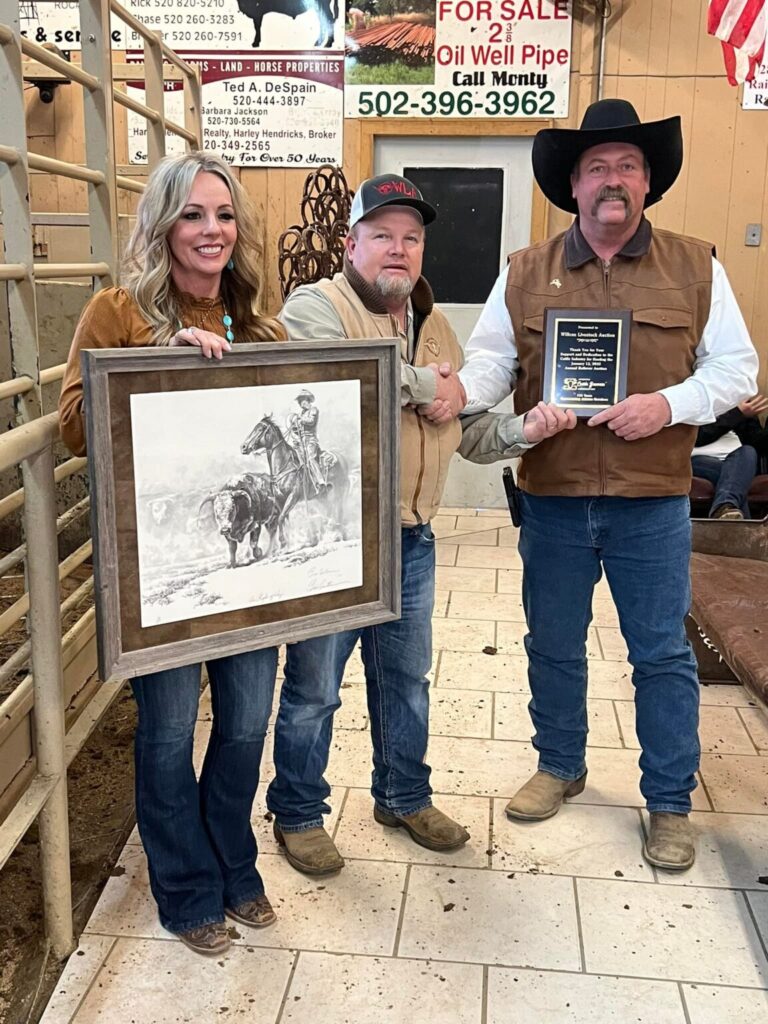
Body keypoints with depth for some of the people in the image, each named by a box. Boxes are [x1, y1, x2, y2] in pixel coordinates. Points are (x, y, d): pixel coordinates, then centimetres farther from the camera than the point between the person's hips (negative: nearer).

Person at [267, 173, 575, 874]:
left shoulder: (433, 325, 13)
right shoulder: (315, 305, -10)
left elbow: (464, 429, 15)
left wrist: (523, 428, -6)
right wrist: (424, 385, -19)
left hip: (411, 539, 7)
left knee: (406, 679, 21)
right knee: (313, 690, 8)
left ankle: (404, 797, 42)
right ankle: (297, 813, 29)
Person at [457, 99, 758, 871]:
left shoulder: (696, 269, 2)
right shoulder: (524, 273, 4)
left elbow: (734, 367, 3)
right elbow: (491, 357, 1)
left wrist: (670, 403, -15)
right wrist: (459, 392, -22)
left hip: (652, 505, -1)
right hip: (552, 501, 2)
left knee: (662, 655, 8)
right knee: (552, 645, 15)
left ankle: (670, 802, 26)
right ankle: (559, 767, 38)